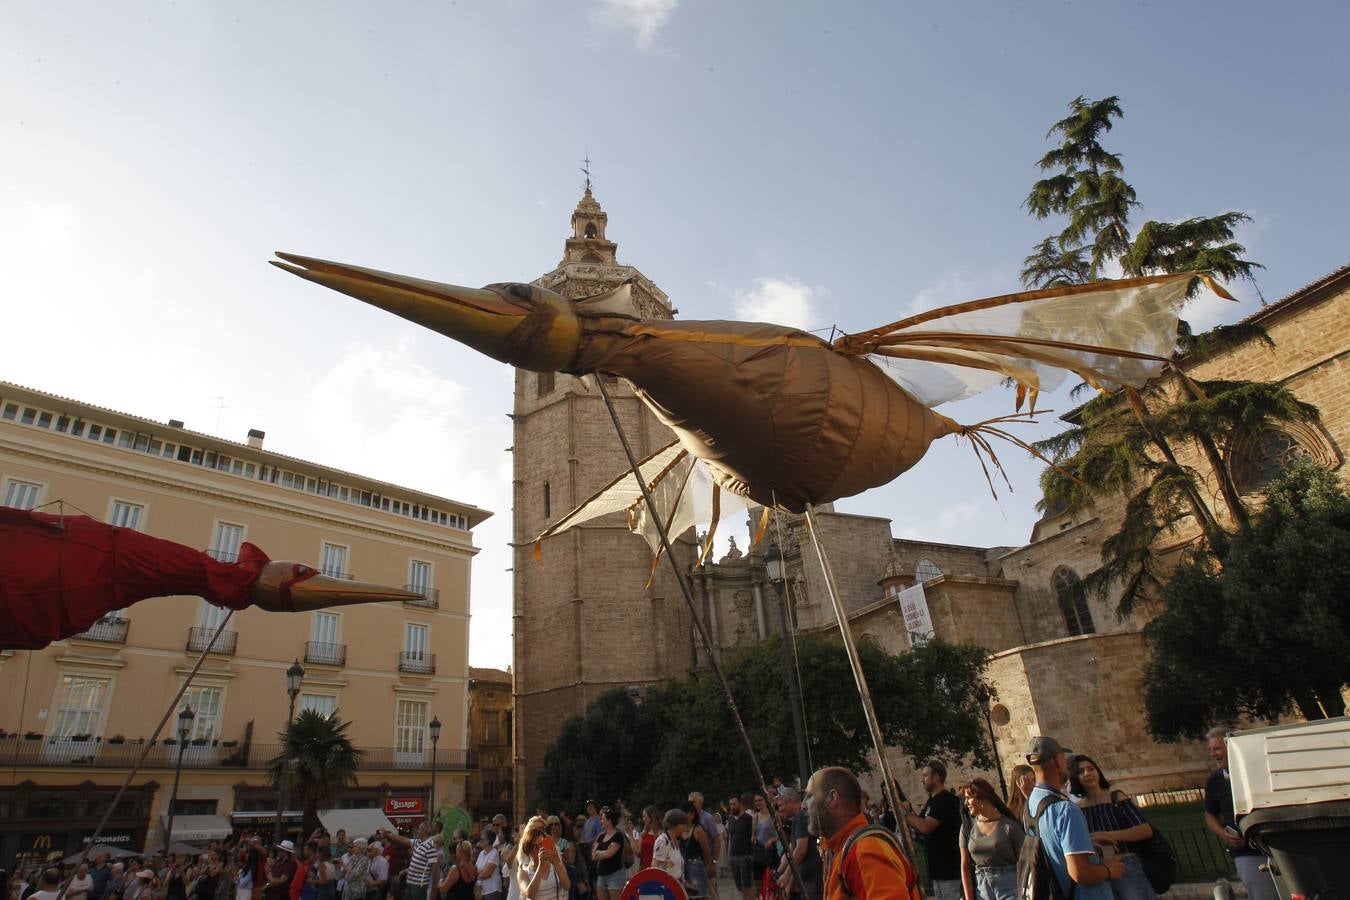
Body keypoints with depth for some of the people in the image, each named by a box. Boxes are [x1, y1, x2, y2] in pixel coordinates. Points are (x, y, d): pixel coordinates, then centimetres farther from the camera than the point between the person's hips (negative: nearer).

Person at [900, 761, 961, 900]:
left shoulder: (946, 800, -17)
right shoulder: (932, 801, 14)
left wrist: (905, 812, -13)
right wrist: (908, 811, -1)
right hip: (938, 865, 10)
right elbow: (919, 826, 14)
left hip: (950, 866, -10)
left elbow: (925, 827, -24)